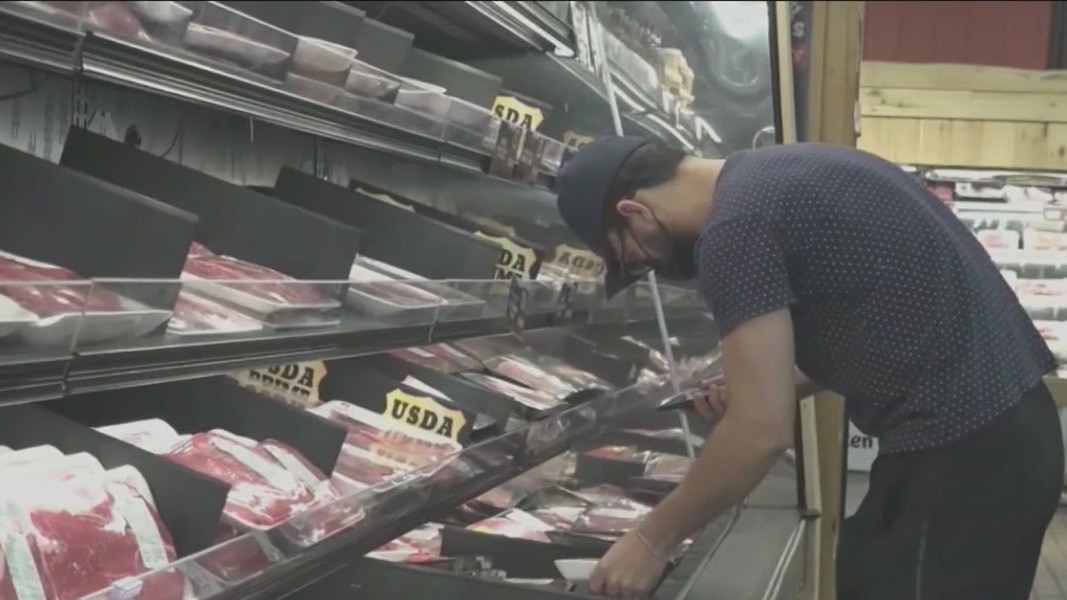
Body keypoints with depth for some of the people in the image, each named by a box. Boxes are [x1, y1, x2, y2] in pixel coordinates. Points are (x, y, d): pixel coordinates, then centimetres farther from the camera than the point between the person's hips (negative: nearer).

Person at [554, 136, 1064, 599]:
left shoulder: (734, 227, -15)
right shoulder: (774, 177, 14)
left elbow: (762, 432, -17)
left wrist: (652, 539, -5)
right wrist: (785, 385, 13)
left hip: (963, 450, -10)